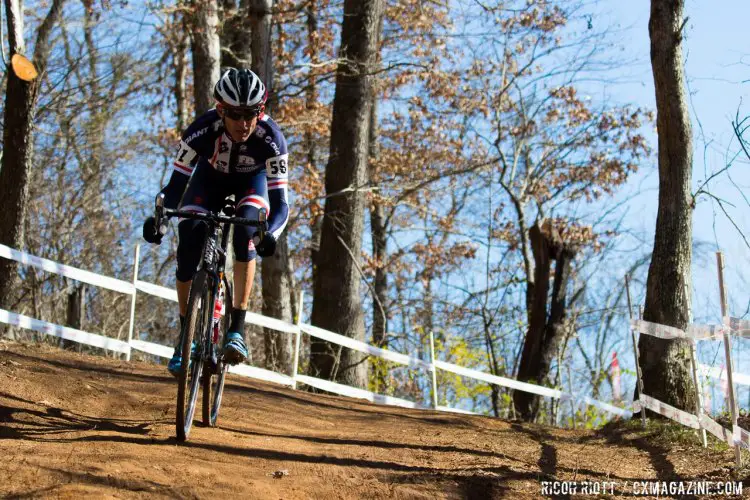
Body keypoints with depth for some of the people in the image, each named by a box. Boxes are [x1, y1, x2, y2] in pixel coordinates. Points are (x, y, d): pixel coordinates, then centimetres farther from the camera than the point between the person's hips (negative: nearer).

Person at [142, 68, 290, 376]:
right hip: (211, 176, 1)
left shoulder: (271, 139, -36)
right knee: (187, 248, -19)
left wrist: (271, 233, -56)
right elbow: (177, 183, -29)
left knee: (246, 233, -31)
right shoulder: (202, 130, -35)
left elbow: (279, 202, -36)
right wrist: (157, 216, -47)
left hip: (251, 180, -1)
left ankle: (237, 330, -24)